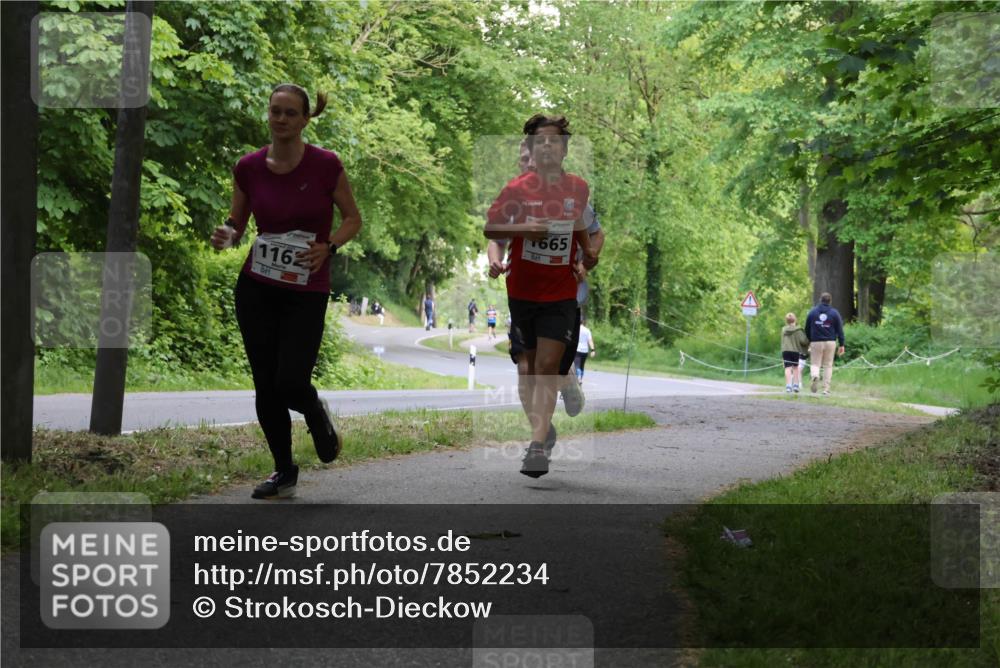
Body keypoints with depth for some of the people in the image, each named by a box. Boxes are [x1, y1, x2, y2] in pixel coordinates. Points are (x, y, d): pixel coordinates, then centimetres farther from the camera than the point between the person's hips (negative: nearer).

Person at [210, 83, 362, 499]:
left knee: (291, 382, -12)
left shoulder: (325, 165, -9)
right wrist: (225, 236, -14)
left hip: (306, 293, -3)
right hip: (256, 289, 3)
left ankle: (317, 415, 25)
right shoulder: (249, 168, -2)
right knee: (265, 385, 4)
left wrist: (328, 247, -16)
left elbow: (353, 218, 2)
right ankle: (284, 472, 21)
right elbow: (236, 225, 9)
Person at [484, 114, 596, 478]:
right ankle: (542, 431, 28)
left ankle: (538, 447, -19)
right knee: (526, 368, 8)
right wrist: (522, 229, -17)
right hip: (521, 291, 1)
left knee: (548, 365, -13)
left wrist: (585, 258, 13)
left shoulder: (579, 188, 3)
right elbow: (489, 228, -1)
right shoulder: (517, 188, -3)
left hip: (560, 293, -1)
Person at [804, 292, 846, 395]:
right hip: (830, 342, 0)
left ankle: (814, 376, -30)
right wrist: (841, 345, 3)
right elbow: (839, 330, 0)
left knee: (815, 364, 5)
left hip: (816, 342, 0)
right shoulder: (834, 313, 1)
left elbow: (807, 329, 8)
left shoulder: (812, 312, 4)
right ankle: (826, 389, 4)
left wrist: (809, 342, 20)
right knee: (828, 365, 8)